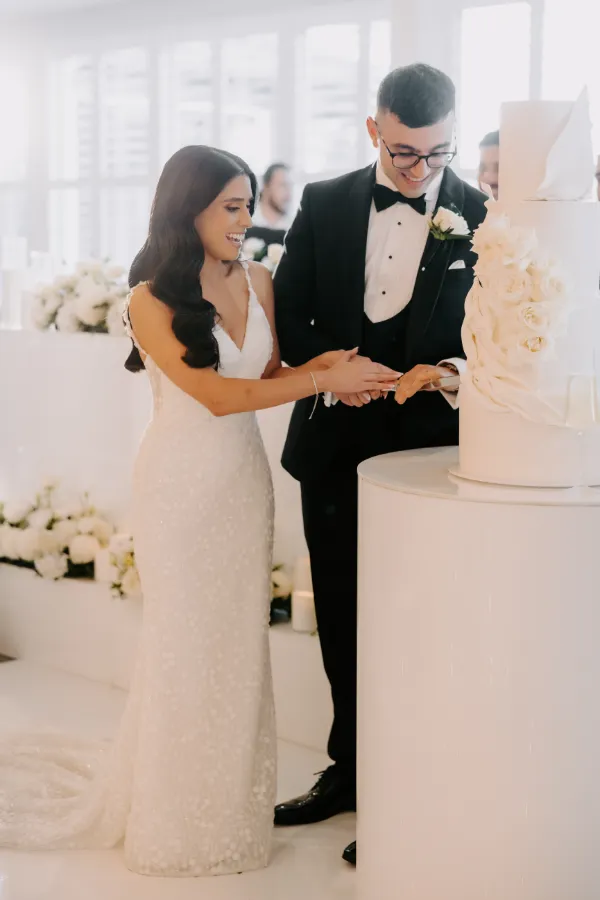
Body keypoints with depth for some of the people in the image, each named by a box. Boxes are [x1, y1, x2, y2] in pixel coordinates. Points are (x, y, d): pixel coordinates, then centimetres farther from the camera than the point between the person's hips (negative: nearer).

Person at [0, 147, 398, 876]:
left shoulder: (256, 281, 2)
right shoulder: (151, 300, -14)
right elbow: (217, 394, -19)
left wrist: (319, 363, -11)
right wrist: (325, 379, -21)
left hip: (243, 475, 5)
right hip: (182, 481, -5)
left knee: (239, 638, 10)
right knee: (185, 641, 5)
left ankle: (230, 798, 25)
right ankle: (177, 811, 21)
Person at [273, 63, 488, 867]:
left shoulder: (485, 220, -7)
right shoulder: (325, 205, 1)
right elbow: (288, 315, 4)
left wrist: (453, 369, -23)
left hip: (427, 452, -3)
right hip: (335, 446, 3)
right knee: (342, 620, 16)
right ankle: (349, 769, 33)